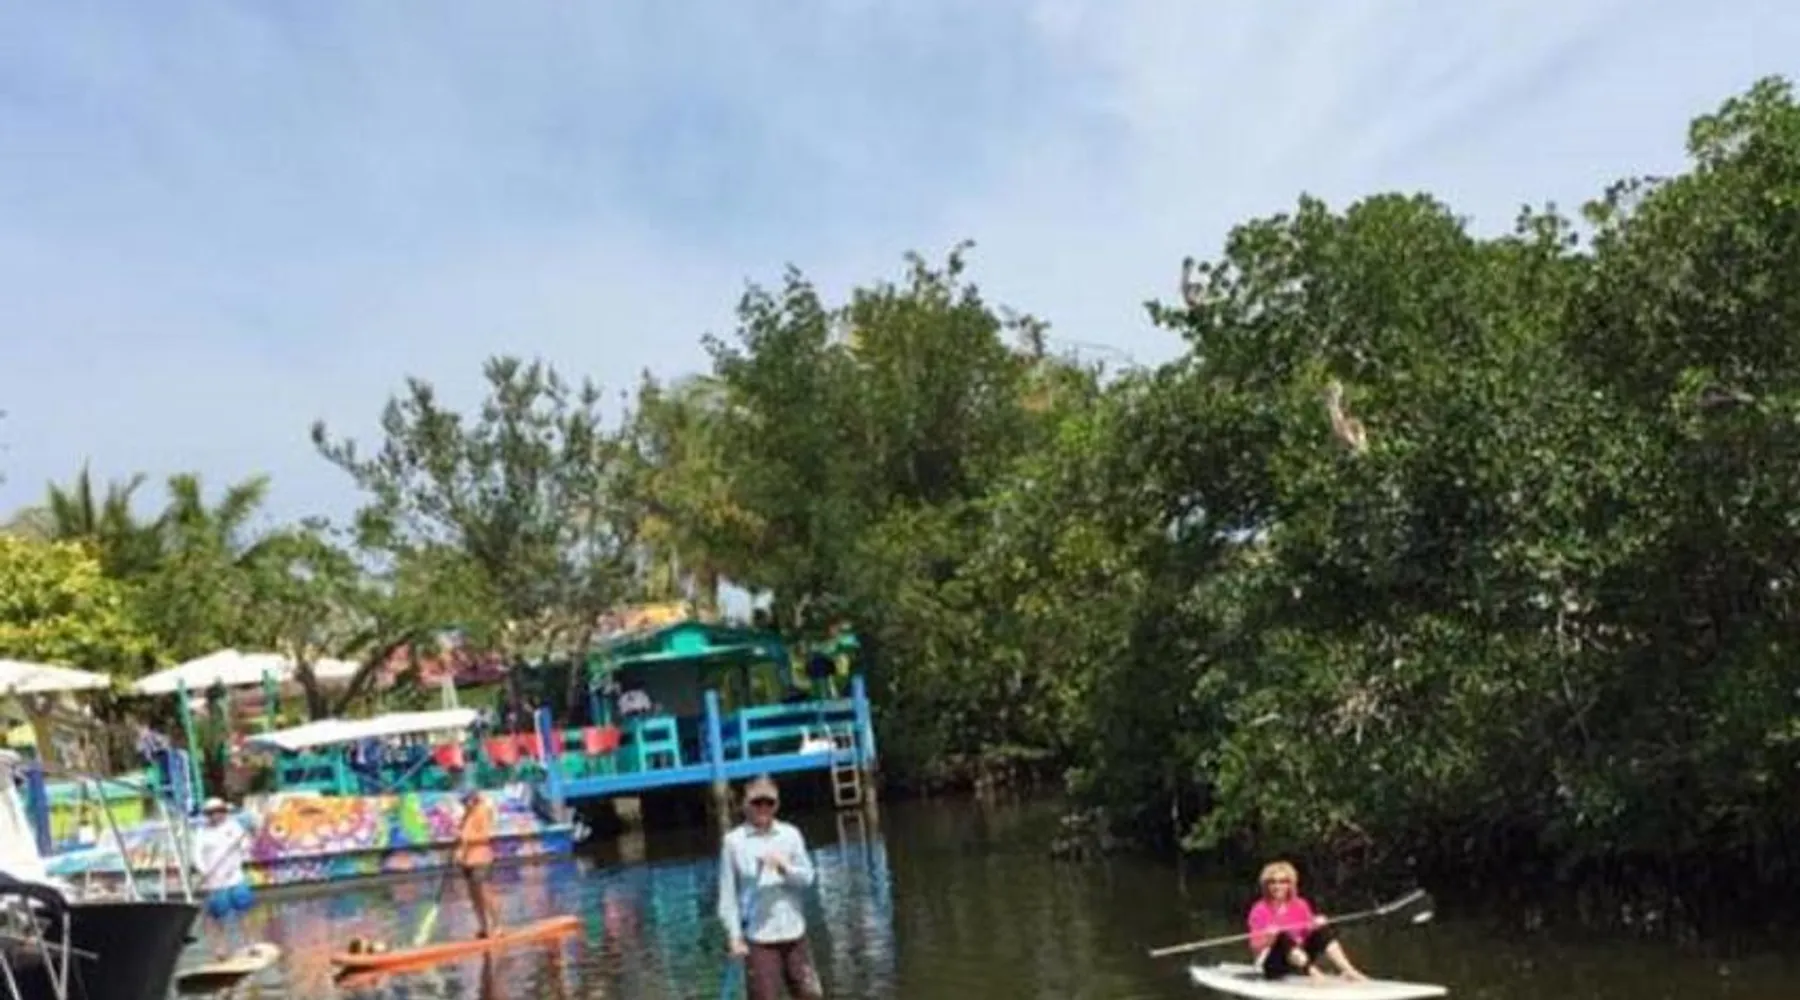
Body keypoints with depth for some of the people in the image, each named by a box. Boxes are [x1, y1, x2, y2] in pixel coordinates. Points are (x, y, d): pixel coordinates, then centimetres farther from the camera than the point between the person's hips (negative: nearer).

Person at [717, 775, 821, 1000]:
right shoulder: (734, 841, -3)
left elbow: (807, 877, 1)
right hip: (759, 937, -3)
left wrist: (785, 867, -19)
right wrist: (735, 936, -7)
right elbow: (728, 893, -3)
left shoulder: (791, 835, 5)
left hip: (794, 932, 3)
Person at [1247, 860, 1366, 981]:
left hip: (1300, 956, 4)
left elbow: (1310, 931, 7)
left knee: (1323, 930, -17)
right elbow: (1255, 945, -10)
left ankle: (1348, 970, -30)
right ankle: (1315, 973, -50)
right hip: (1274, 964, -4)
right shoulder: (1260, 910, -6)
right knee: (1284, 937, -35)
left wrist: (1317, 925, -13)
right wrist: (1268, 939, -29)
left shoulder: (1300, 905, 6)